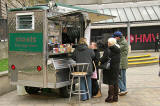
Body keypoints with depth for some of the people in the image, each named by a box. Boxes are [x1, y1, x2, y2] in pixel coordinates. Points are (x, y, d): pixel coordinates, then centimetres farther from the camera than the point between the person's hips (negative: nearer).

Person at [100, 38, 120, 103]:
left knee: (110, 83, -1)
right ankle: (115, 97, 20)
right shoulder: (118, 49, 6)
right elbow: (118, 59, 10)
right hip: (117, 68, 6)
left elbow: (105, 58, -20)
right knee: (115, 82, 12)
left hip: (110, 68, -6)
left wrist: (100, 61, -3)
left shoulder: (108, 50, -16)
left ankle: (110, 97, 3)